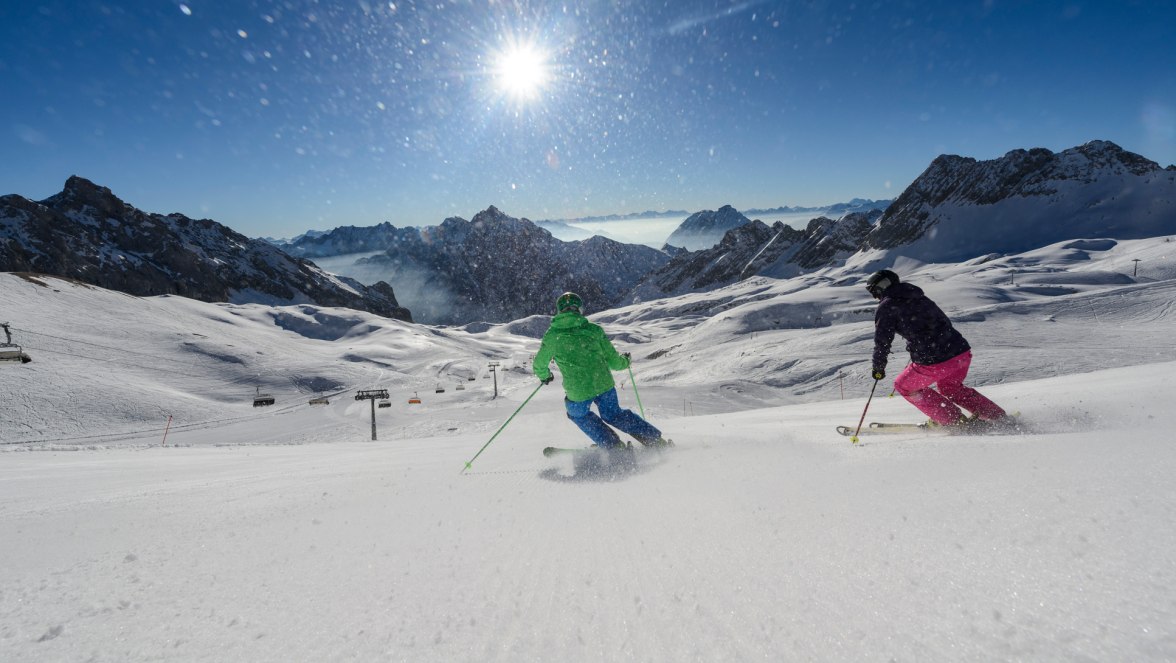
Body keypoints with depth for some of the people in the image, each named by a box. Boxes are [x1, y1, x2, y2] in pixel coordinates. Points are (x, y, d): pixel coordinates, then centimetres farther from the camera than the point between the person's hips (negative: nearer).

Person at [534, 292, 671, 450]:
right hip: (604, 383, 2)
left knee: (579, 414, 31)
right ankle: (657, 441, 28)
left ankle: (614, 446, 25)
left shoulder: (552, 335, -1)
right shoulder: (594, 330, 2)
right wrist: (625, 361, 29)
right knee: (613, 414, 28)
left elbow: (539, 364, 9)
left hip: (578, 391, -2)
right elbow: (614, 361, 5)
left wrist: (544, 376, 32)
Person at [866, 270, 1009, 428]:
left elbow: (882, 340, -3)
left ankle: (953, 420, 13)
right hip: (962, 352, 8)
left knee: (904, 386, 17)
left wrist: (878, 367, 10)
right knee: (949, 387, 33)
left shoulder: (886, 307, 0)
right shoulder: (919, 297, 21)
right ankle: (998, 416, 28)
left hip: (933, 362, -7)